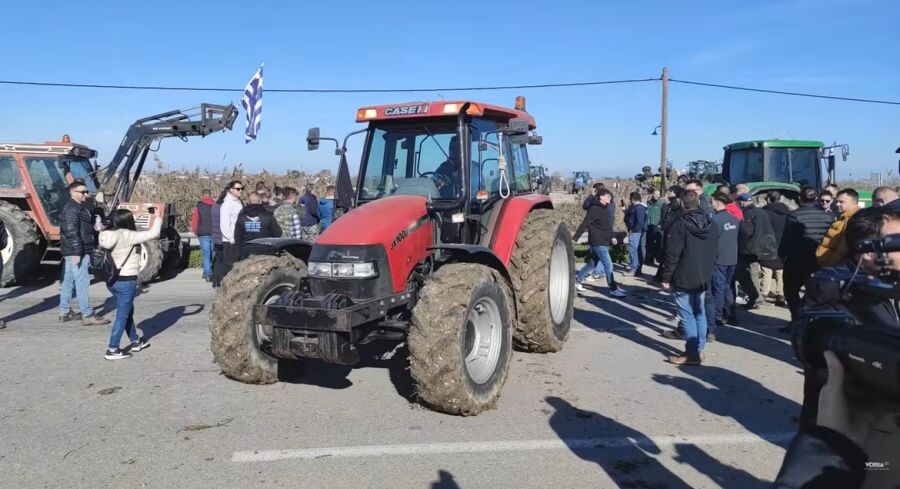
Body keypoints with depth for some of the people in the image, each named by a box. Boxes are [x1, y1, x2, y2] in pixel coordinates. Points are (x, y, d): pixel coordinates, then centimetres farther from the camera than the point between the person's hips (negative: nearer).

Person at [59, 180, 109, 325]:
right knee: (82, 283, -8)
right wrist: (77, 252, -26)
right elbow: (72, 232, -22)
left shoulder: (81, 207, 18)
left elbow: (85, 229, 26)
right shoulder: (71, 209, -15)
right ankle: (87, 315, -6)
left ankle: (64, 312, 22)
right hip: (76, 252, -11)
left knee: (68, 282, 14)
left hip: (72, 253, 11)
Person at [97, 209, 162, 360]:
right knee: (122, 315, 1)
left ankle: (135, 342, 35)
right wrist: (158, 219, 0)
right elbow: (153, 233, -14)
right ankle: (112, 350, 3)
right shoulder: (127, 236, -18)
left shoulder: (109, 235, 3)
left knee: (127, 311, 22)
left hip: (112, 280, 8)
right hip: (126, 281, -8)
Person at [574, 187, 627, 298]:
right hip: (598, 242, -9)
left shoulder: (605, 208, 11)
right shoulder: (595, 209, -16)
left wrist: (611, 237, 15)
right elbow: (584, 224, -17)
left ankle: (577, 279, 30)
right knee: (608, 265, -8)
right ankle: (613, 289, -3)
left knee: (592, 263, 18)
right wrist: (575, 238, -18)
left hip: (604, 241, 9)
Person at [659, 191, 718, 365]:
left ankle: (692, 354, -2)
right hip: (703, 278, 7)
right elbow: (714, 251, 15)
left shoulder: (679, 224, -16)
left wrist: (666, 277, -10)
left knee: (687, 315, -3)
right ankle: (699, 349, 19)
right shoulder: (710, 224, 8)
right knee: (699, 313, 14)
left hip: (683, 278, -7)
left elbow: (672, 254, -17)